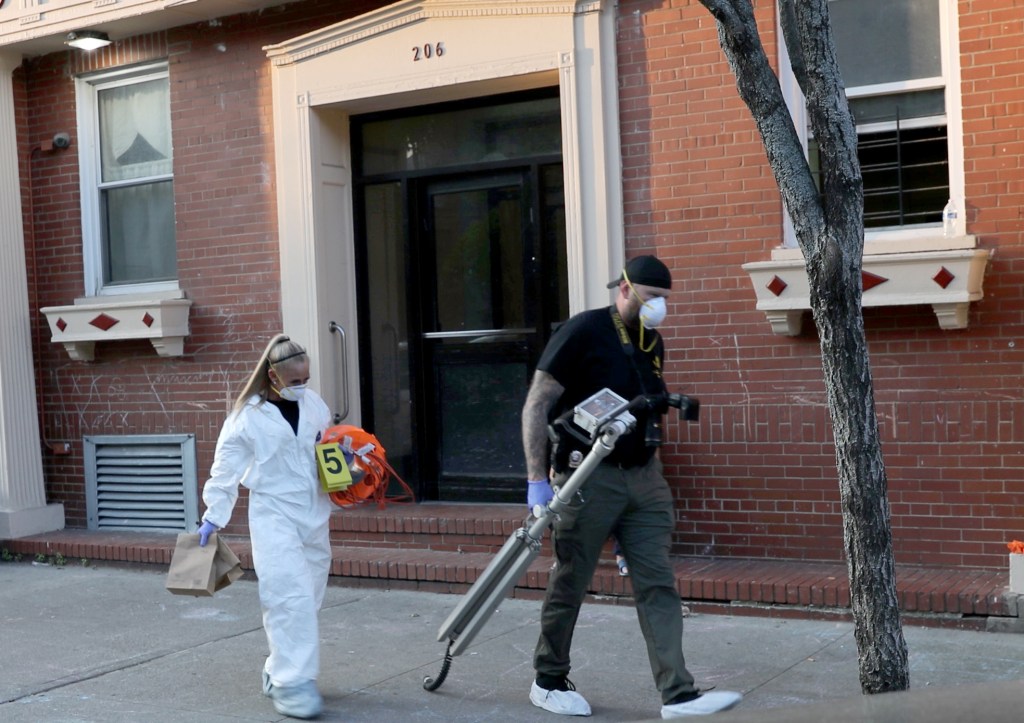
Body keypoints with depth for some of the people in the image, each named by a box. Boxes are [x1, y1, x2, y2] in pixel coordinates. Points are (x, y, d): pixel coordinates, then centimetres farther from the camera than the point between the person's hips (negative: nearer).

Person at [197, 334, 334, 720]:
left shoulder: (314, 404, 6)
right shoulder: (248, 416, -9)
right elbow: (227, 469, -5)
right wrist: (213, 516, -5)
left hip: (314, 515, 6)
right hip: (274, 517, -6)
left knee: (308, 598, 10)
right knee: (290, 598, -15)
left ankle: (279, 672, 23)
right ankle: (292, 683, -11)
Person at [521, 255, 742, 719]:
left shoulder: (653, 344, 11)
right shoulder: (583, 332, -10)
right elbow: (536, 406, -12)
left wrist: (652, 470, 17)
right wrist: (538, 478, -17)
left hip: (643, 478, 6)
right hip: (588, 477, -6)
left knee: (658, 585, 0)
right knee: (569, 585, 5)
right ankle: (548, 682, 23)